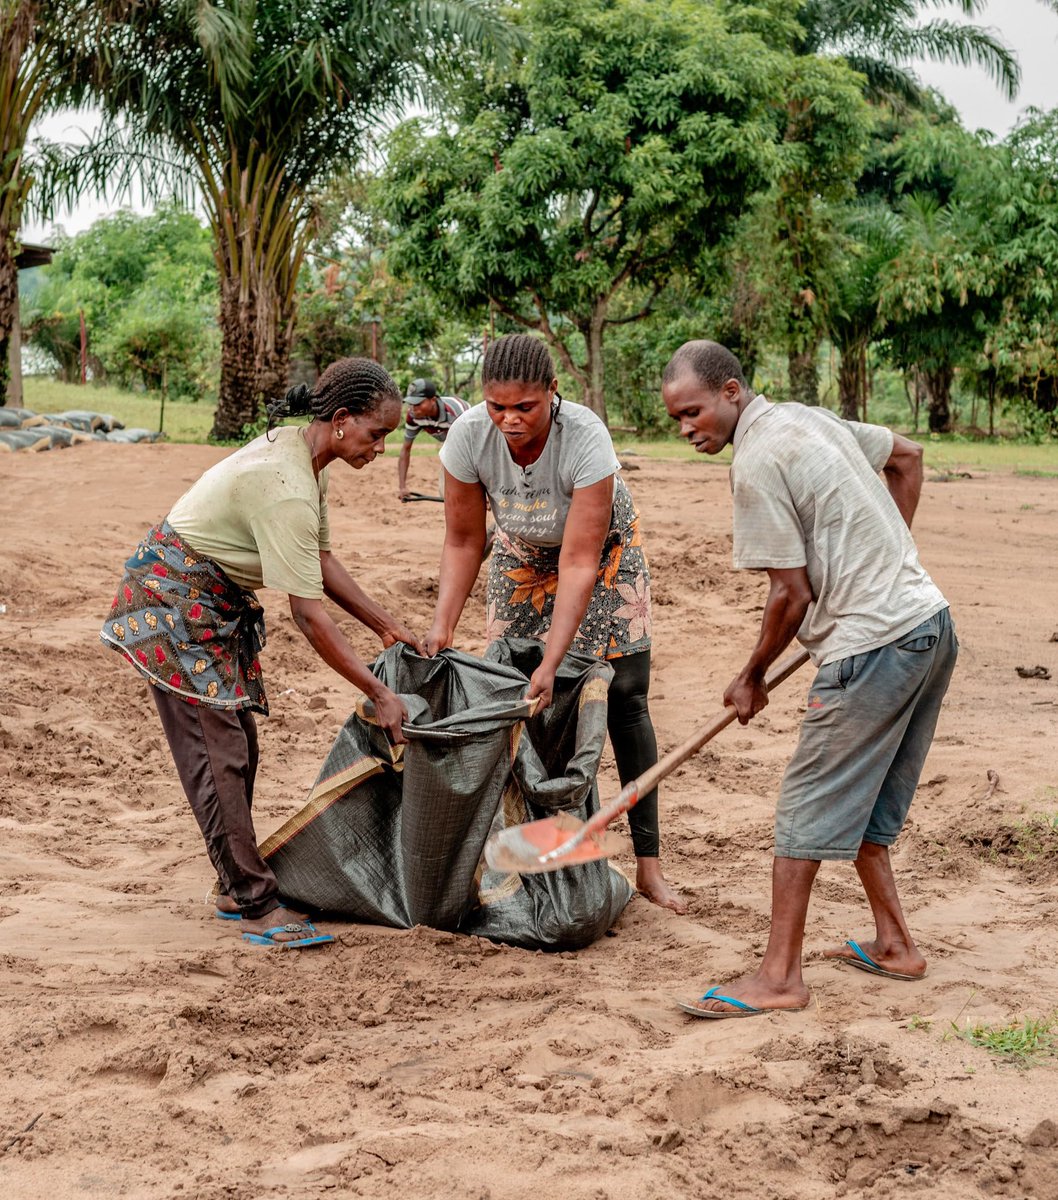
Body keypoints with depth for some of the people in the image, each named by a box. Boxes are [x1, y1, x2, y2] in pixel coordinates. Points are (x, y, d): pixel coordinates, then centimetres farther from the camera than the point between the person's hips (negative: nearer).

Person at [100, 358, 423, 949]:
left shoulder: (303, 453, 0)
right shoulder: (286, 488, -30)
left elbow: (321, 561, 9)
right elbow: (310, 614, -28)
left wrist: (388, 625, 5)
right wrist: (379, 693, -23)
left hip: (220, 600, 10)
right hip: (175, 596, -10)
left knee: (239, 745, 10)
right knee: (218, 751, -9)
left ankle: (238, 888, 19)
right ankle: (258, 906, -6)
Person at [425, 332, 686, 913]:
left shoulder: (586, 438, -38)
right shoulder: (469, 436, -28)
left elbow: (579, 564, -38)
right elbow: (463, 542, -15)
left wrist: (551, 663, -43)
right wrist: (443, 624, -26)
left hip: (603, 550, -3)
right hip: (523, 555, 3)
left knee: (623, 700, -6)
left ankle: (648, 865, -1)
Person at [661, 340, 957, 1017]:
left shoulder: (756, 465, -15)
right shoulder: (810, 417, 13)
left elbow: (793, 594, -14)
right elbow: (907, 456, 26)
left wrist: (752, 678, 1)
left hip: (874, 645, -10)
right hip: (931, 618, 10)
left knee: (810, 808, -2)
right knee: (863, 804, 19)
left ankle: (780, 977, 2)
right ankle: (894, 944, 27)